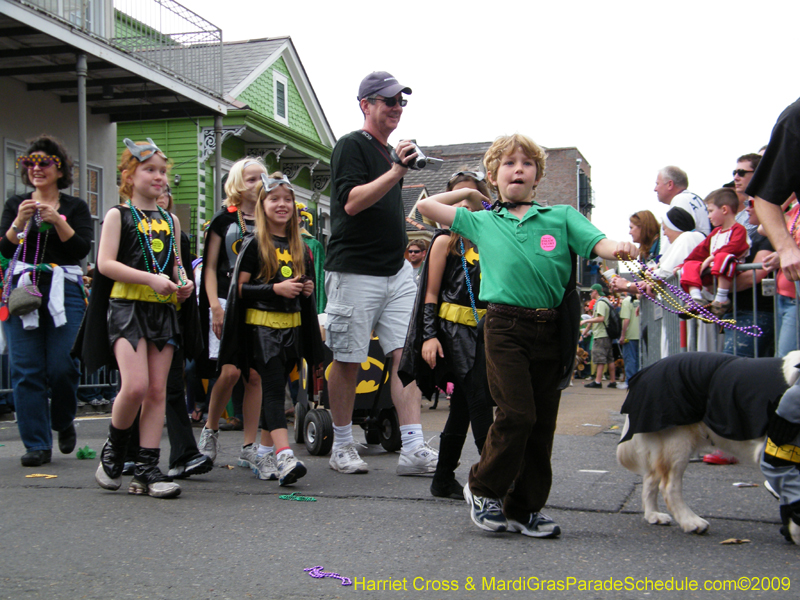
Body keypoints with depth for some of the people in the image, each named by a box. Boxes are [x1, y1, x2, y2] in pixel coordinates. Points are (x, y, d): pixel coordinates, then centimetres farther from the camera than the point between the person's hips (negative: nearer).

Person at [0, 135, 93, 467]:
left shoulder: (75, 206, 10)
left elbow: (82, 248, -3)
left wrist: (57, 221, -14)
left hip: (64, 291, -1)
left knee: (62, 366, -8)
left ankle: (64, 423, 21)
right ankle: (37, 445, 2)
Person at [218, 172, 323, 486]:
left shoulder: (299, 246, 15)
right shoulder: (255, 244, -3)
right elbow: (241, 289, -7)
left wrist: (307, 289, 2)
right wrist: (276, 288, -17)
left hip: (292, 326, 6)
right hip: (262, 326, -6)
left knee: (274, 389, 11)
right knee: (273, 389, -16)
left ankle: (265, 456, 20)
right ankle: (284, 456, -26)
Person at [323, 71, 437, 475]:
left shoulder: (390, 152, 19)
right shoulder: (351, 146, -6)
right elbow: (351, 202, -19)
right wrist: (396, 172, -25)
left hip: (396, 270, 7)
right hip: (354, 271, -7)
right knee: (348, 360, 2)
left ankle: (413, 449, -4)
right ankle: (342, 446, 16)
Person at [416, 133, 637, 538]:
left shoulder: (562, 216, 11)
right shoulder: (483, 222, 12)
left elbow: (597, 244, -4)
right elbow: (427, 206, 17)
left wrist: (618, 249, -25)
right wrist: (469, 193, 25)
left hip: (552, 330, 2)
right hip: (506, 326, -2)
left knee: (543, 422, 6)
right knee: (517, 414, -12)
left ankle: (524, 508, 20)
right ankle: (483, 488, 12)